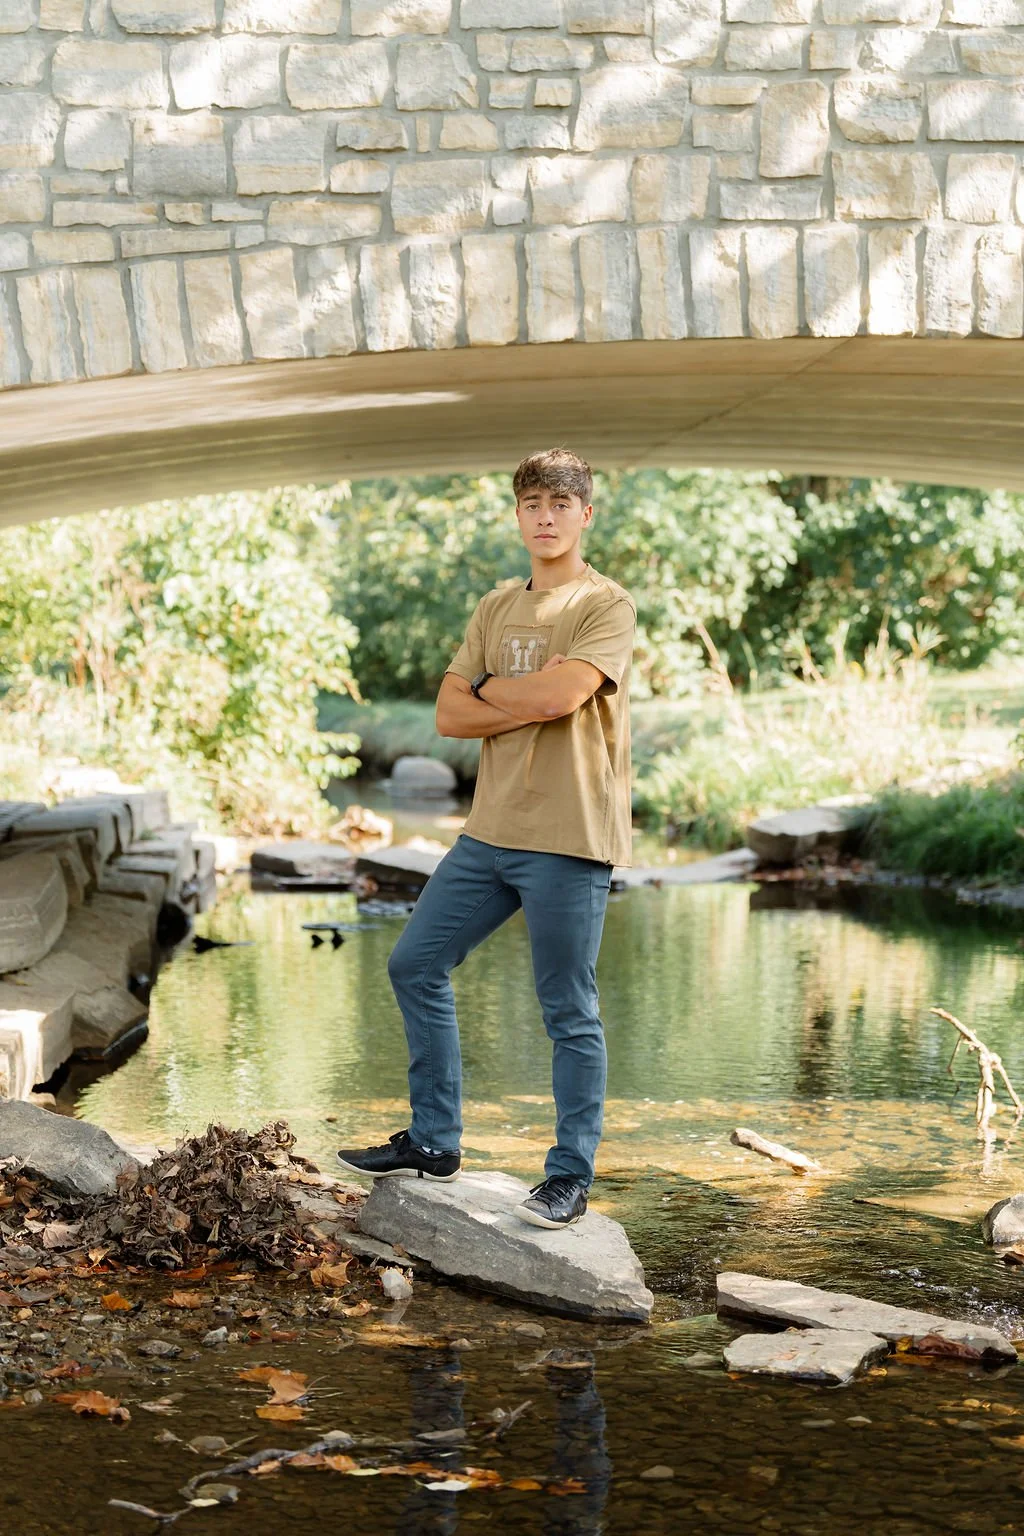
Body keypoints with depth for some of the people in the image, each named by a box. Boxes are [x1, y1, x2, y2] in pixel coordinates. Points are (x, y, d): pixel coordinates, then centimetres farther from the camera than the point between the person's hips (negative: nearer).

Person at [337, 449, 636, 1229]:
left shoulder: (607, 605, -6)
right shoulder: (496, 608, 14)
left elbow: (560, 695, -22)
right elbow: (450, 714, 5)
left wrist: (491, 688, -4)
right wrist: (533, 702, -10)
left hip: (570, 840, -7)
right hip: (491, 832, 7)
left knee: (569, 1012, -1)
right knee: (416, 965, 10)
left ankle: (571, 1177, 10)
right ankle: (434, 1142, 23)